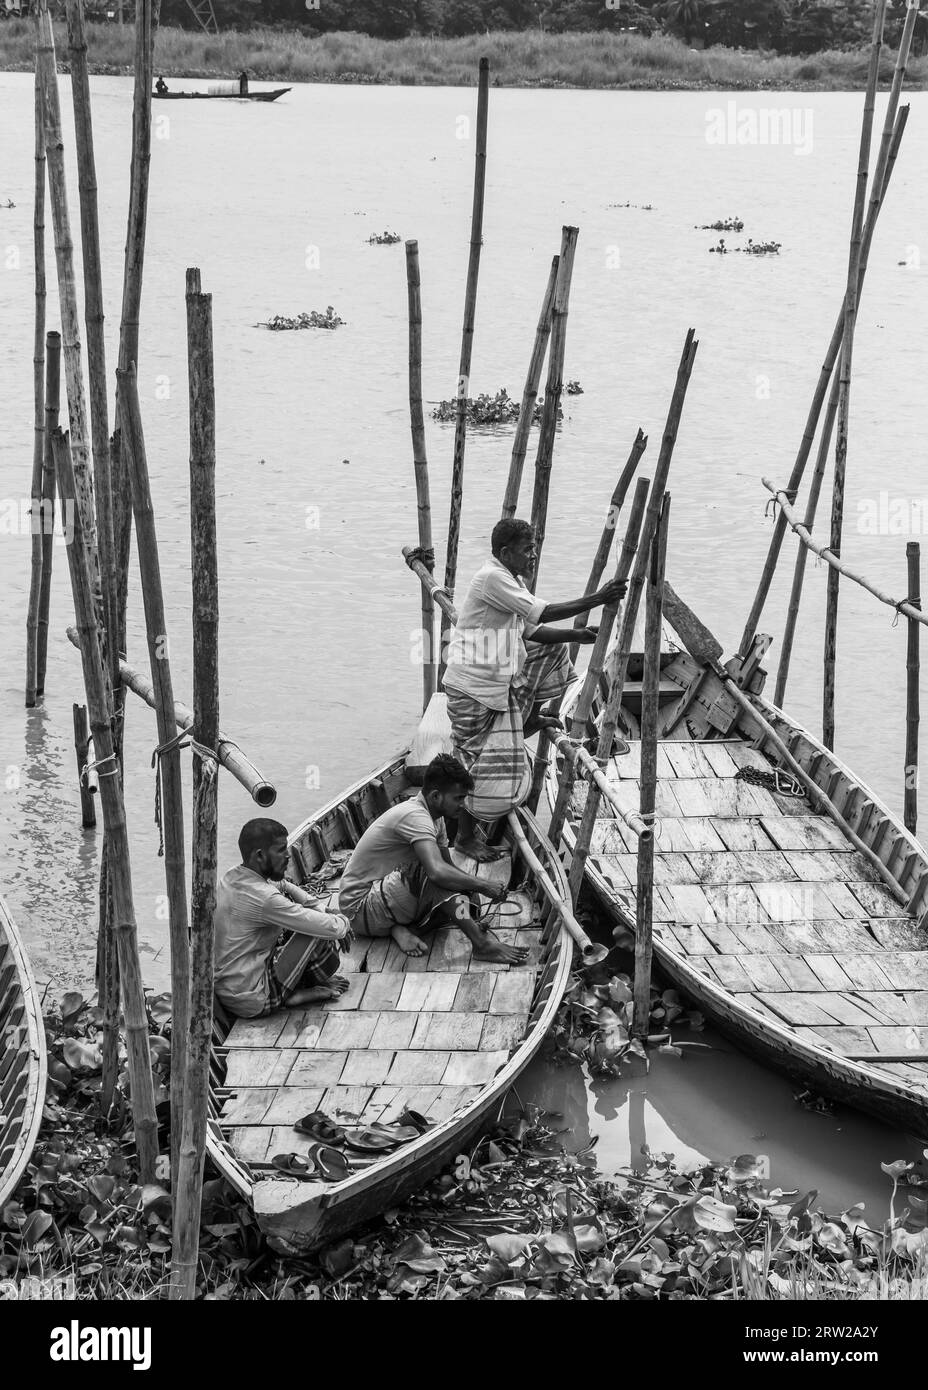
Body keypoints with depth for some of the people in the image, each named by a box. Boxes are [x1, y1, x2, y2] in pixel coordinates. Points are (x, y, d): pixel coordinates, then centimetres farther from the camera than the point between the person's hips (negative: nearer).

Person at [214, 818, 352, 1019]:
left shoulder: (231, 877, 1)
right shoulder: (263, 898, -26)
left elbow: (283, 885, 21)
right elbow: (331, 928, -23)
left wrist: (312, 906, 7)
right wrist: (343, 922, 0)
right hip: (251, 1002, -9)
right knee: (320, 934, -12)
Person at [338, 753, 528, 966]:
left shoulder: (434, 817, 7)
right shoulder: (414, 815, -24)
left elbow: (449, 866, 11)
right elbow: (438, 871, -38)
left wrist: (479, 887, -7)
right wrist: (484, 886, -27)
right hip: (361, 906, -10)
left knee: (463, 900, -3)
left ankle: (402, 928, -10)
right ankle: (482, 944, -32)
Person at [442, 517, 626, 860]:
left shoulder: (511, 580, 9)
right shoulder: (491, 578, -22)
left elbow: (531, 630, 13)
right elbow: (542, 613, -26)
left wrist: (574, 635, 1)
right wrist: (597, 599, -25)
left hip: (503, 677, 9)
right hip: (475, 688, -9)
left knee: (552, 650, 19)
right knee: (490, 765, -5)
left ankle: (530, 719, 30)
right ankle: (465, 836, 11)